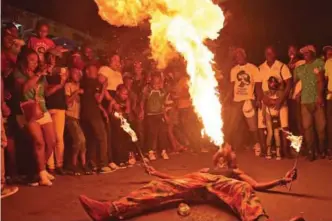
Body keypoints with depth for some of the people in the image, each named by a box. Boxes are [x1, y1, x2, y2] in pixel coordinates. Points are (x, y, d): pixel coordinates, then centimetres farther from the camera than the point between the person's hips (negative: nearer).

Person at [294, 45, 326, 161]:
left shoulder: (319, 63, 5)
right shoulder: (299, 68, 19)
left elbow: (320, 80, -6)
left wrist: (320, 96, -15)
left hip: (317, 100, -3)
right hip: (305, 101, 3)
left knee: (321, 126, 1)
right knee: (307, 127, -1)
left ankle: (322, 150, 17)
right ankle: (311, 151, 6)